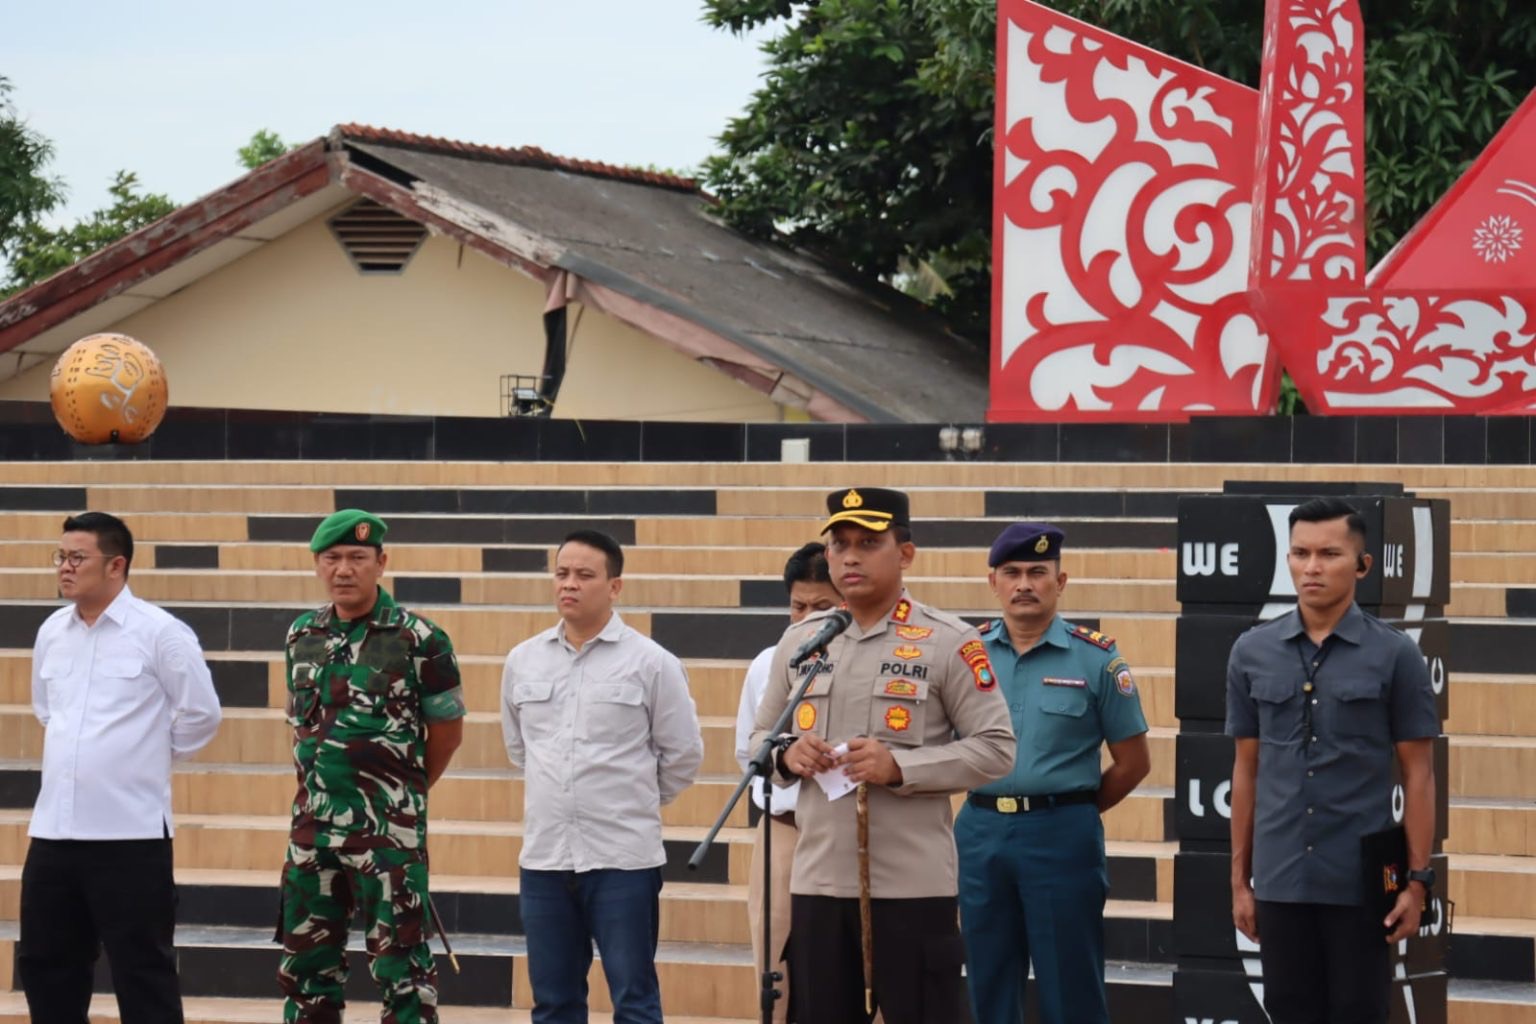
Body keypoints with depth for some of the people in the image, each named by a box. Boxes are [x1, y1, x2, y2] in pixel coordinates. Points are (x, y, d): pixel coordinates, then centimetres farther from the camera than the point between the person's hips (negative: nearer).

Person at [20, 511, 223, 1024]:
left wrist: (148, 756, 4)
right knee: (44, 964, 12)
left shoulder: (159, 632, -9)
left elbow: (201, 714, -4)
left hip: (131, 832, -6)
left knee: (142, 972, 0)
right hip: (53, 828, 6)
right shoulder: (52, 632, 9)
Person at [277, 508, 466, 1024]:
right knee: (305, 963, 12)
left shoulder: (419, 640, -8)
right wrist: (322, 787, 16)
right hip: (312, 825, 6)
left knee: (400, 968, -2)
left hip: (389, 829, -6)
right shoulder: (301, 635, 8)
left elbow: (446, 729, 0)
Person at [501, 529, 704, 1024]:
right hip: (544, 856, 4)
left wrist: (635, 803, 10)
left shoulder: (651, 663, -4)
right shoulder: (523, 661, 7)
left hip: (624, 858, -4)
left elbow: (682, 754, 2)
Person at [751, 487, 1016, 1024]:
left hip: (914, 883, -5)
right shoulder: (799, 641, 11)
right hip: (818, 879, 5)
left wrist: (899, 767, -18)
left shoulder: (948, 642, -4)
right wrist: (786, 756, -5)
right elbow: (759, 736, 19)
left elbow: (996, 749, -6)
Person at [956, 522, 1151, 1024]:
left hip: (1061, 837, -3)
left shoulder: (1096, 658, -3)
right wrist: (988, 808, 7)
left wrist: (1070, 812, 6)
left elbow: (1132, 761, 2)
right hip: (980, 833, 3)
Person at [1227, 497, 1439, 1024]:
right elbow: (1247, 769, 10)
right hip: (1280, 881, 3)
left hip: (1362, 881, -3)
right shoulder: (1252, 653, 5)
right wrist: (1239, 878, 8)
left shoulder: (1394, 654, -3)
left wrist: (1418, 879, -6)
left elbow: (1418, 772, -1)